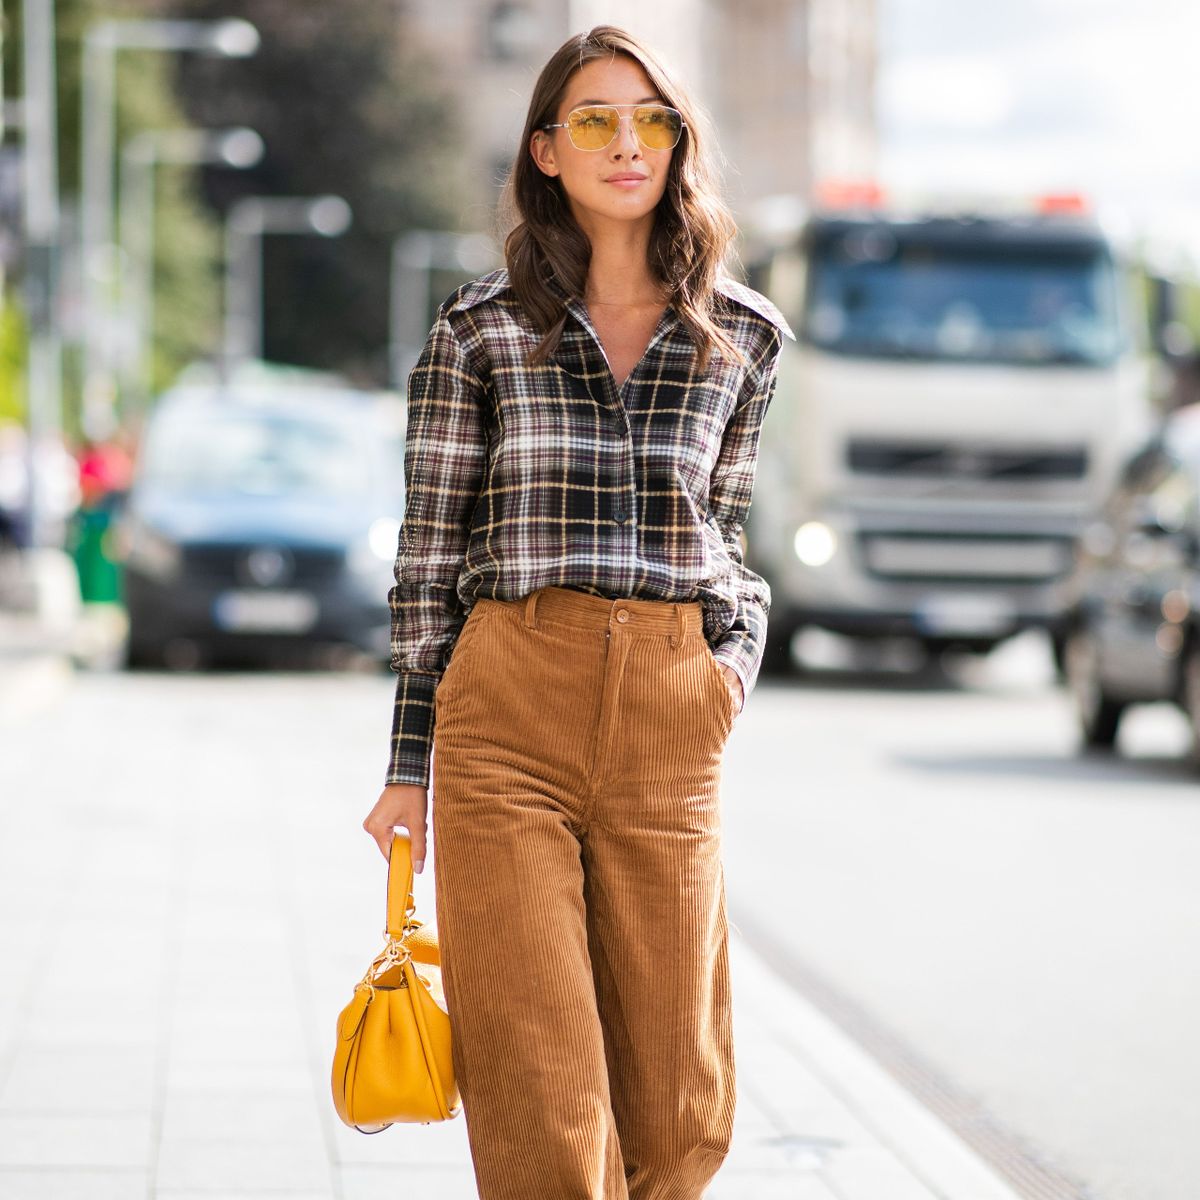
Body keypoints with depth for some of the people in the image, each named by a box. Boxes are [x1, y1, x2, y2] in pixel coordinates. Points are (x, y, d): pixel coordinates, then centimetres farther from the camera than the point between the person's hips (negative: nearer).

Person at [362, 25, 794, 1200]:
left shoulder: (744, 335, 8)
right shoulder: (479, 330, 2)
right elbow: (429, 552, 5)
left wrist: (740, 651, 5)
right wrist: (409, 765, 3)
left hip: (670, 724, 2)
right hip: (509, 712, -2)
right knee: (539, 1101, -6)